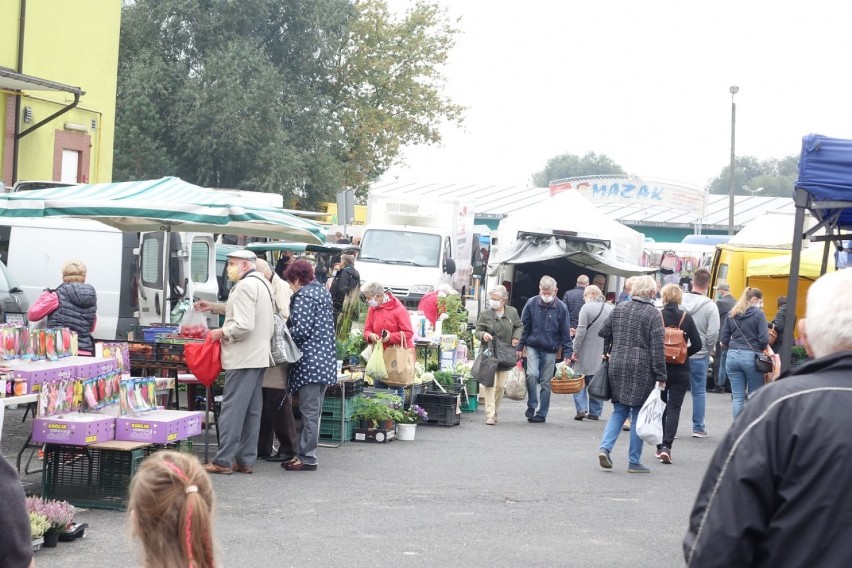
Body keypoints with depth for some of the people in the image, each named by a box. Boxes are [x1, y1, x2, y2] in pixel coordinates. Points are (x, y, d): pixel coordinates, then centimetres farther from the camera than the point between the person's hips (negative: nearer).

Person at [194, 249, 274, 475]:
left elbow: (244, 326, -24)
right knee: (252, 411, 11)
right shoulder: (261, 283, 16)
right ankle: (246, 460, 15)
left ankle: (223, 461, -4)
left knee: (232, 409, -6)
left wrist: (221, 333, -9)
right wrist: (214, 307, 24)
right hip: (259, 355, 10)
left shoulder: (245, 286, -16)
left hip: (243, 358, -10)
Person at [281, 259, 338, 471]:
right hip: (326, 361, 9)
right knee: (313, 410, 12)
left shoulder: (303, 296, -11)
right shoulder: (323, 291, 17)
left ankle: (308, 458, -3)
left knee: (309, 411, -6)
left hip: (310, 360, -9)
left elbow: (301, 330, -18)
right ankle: (303, 452, 17)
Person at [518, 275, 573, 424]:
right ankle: (532, 405, -1)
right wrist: (520, 347, 0)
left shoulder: (561, 308, -6)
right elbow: (524, 326, 3)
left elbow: (565, 333, -1)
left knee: (546, 382, 4)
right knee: (532, 374, -20)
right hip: (533, 347, 0)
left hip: (550, 350, 0)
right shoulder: (531, 303, -4)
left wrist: (567, 354, -4)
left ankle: (541, 413, 14)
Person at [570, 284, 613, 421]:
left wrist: (575, 350, -10)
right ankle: (595, 411, 12)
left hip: (586, 352, -4)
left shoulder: (587, 307, -10)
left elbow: (581, 331, -14)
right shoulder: (611, 309, 6)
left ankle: (581, 408, -6)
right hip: (603, 352, 4)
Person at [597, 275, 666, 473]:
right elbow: (657, 347, -11)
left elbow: (603, 333, 12)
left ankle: (605, 447, -5)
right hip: (641, 368, -4)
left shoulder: (619, 309, 8)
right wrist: (660, 376, -8)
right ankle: (634, 462, 6)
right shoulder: (653, 314, -7)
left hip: (617, 365, 4)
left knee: (619, 410, 15)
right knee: (639, 414, 4)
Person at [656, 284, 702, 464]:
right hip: (680, 370, 0)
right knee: (674, 409, 2)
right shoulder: (686, 318, -3)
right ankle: (666, 446, -12)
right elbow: (697, 344, -3)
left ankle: (660, 447, 19)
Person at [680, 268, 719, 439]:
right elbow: (713, 333, -14)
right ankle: (698, 427, 14)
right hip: (699, 355, -2)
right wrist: (708, 349, 3)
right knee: (699, 391, 10)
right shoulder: (710, 306, -12)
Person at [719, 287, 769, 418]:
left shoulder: (731, 314, 9)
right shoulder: (758, 314, -5)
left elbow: (723, 339, 8)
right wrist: (759, 348, 7)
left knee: (737, 398, 5)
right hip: (751, 357, -4)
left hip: (732, 356, 4)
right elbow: (764, 339, -12)